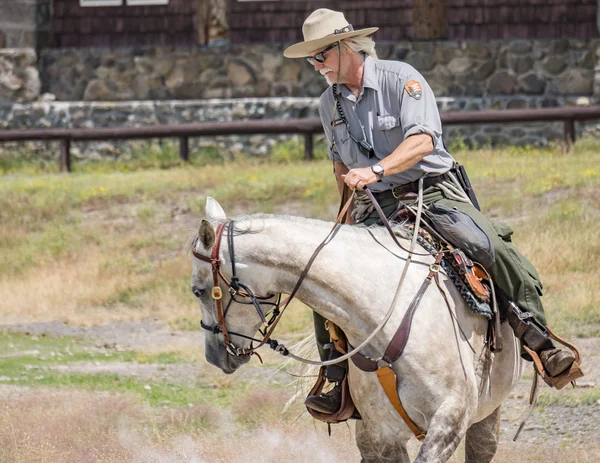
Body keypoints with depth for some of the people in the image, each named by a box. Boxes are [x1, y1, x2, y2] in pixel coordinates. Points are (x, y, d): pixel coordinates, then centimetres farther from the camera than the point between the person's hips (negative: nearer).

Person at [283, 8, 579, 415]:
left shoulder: (401, 78, -9)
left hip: (433, 191, -4)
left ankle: (541, 346, -12)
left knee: (501, 253, -23)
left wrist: (376, 170, -37)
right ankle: (339, 383, -8)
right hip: (376, 208, 4)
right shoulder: (329, 103, 10)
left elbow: (423, 140, -23)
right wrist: (351, 219, 14)